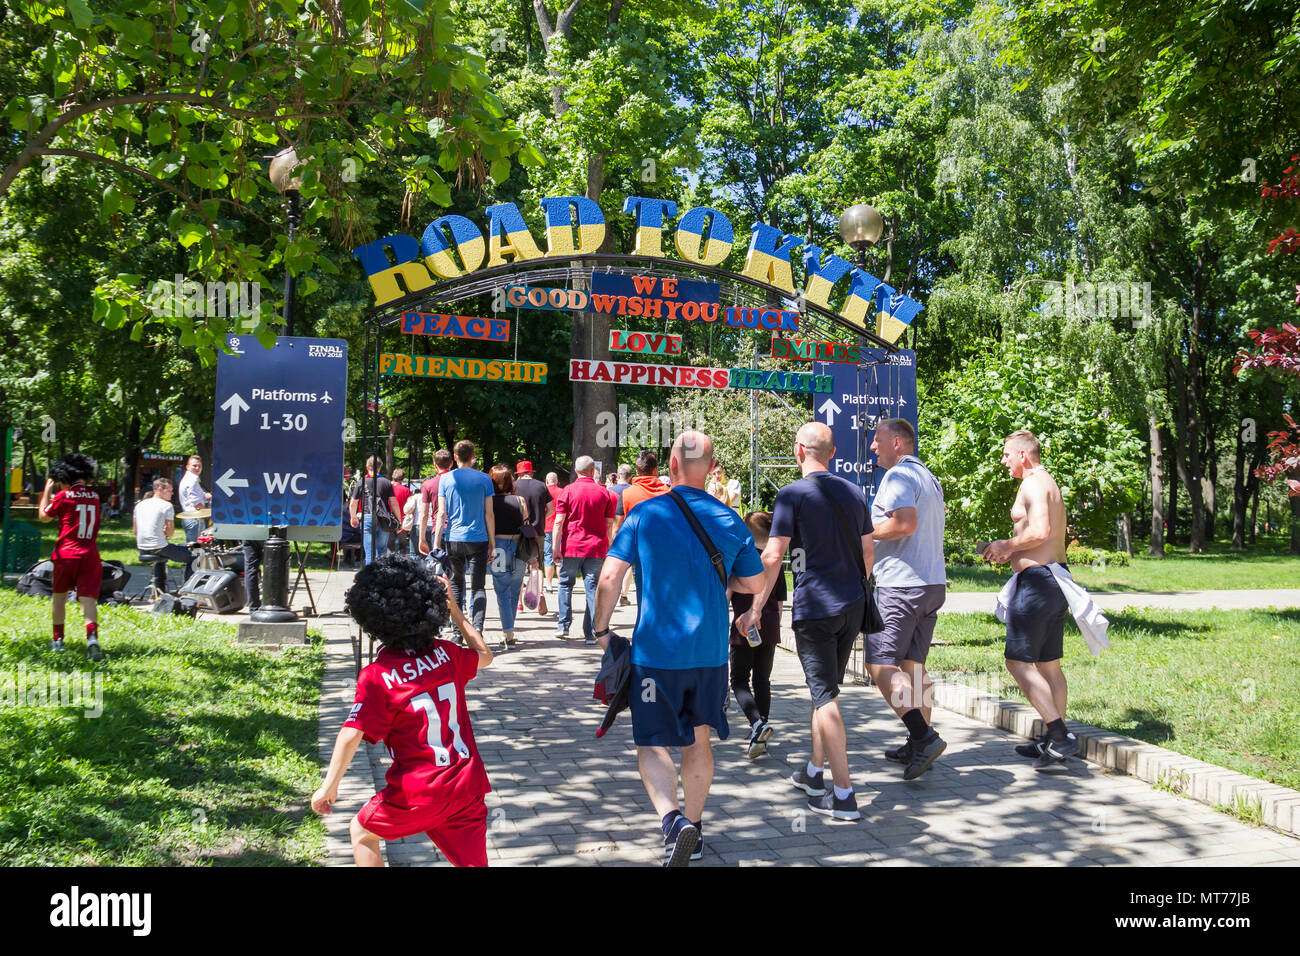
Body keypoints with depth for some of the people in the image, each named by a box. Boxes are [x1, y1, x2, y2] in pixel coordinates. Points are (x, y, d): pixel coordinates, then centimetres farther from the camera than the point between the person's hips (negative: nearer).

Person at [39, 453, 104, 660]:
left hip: (66, 554, -2)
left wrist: (47, 490, 18)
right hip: (90, 555, 2)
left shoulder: (63, 496, -4)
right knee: (88, 599, -5)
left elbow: (44, 516, 9)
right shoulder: (94, 497, 9)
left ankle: (58, 640, 23)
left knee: (59, 596, 17)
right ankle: (92, 637, -27)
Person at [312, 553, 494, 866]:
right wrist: (454, 609, 25)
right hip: (469, 785, 4)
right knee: (473, 862, 10)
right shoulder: (446, 654, 2)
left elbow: (351, 735, -19)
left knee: (362, 833, 23)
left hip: (420, 794, -4)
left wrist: (329, 785, -11)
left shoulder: (377, 676, -13)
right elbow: (484, 655, 23)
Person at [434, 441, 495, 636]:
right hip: (478, 539, -1)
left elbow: (442, 513, -2)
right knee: (478, 587, 1)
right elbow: (489, 514, 1)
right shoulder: (484, 479, 0)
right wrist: (492, 541, 7)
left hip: (454, 539, 1)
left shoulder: (446, 479, 1)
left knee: (456, 585, 13)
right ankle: (477, 628, -17)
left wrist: (437, 541, 2)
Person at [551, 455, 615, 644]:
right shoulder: (604, 493, 4)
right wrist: (610, 549, 15)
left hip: (571, 548, -1)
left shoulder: (568, 490, -2)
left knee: (565, 585, 14)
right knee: (592, 589, 2)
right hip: (596, 549, 1)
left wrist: (556, 547, -4)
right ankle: (591, 633, -1)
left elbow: (559, 522, -6)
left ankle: (563, 626, 12)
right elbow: (609, 526, 7)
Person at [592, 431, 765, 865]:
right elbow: (754, 583, 9)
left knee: (652, 744, 4)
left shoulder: (645, 513, -7)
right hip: (711, 651, 3)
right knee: (698, 741, 18)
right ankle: (693, 827, 27)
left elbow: (610, 577, -10)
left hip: (655, 650, -3)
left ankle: (672, 819, -18)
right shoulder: (729, 520, 1)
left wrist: (602, 629, 2)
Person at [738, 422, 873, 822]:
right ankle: (813, 773, 29)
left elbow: (773, 556, -13)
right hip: (852, 605, 6)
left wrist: (756, 608, -7)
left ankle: (843, 795, -3)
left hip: (814, 608, -6)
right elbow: (867, 552, 16)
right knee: (826, 691, 18)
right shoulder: (853, 492, 10)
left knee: (825, 697, -4)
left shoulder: (792, 494, -8)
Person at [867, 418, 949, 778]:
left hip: (902, 584, -10)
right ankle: (918, 746, 15)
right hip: (933, 583, 10)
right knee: (913, 664, 13)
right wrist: (874, 532, 23)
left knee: (880, 664, -9)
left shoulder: (898, 475, -10)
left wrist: (865, 530, -11)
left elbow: (906, 522, -25)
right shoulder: (929, 478, 20)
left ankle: (923, 736, -18)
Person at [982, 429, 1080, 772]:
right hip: (1054, 578, 11)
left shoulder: (1033, 484, -12)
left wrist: (1007, 545, -11)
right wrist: (1012, 551, 18)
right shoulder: (1049, 483, 20)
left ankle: (1059, 736, -13)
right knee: (1048, 663, 13)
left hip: (1036, 580, -11)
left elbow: (1040, 531, -25)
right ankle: (1056, 740, 18)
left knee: (1019, 661, -10)